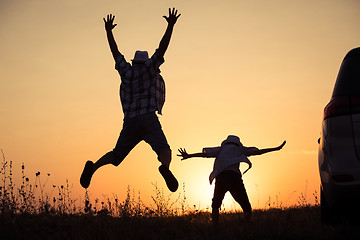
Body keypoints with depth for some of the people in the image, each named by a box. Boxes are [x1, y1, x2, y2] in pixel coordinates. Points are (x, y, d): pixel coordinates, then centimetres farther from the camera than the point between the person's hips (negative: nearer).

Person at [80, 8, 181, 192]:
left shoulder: (127, 72, 17)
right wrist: (171, 25, 5)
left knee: (117, 155, 15)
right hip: (148, 119, -4)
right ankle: (165, 168, -52)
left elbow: (115, 52, 28)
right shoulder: (149, 68, 9)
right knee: (164, 151, -18)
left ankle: (93, 167, -10)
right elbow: (162, 47, 3)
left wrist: (108, 31, 38)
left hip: (129, 122, 4)